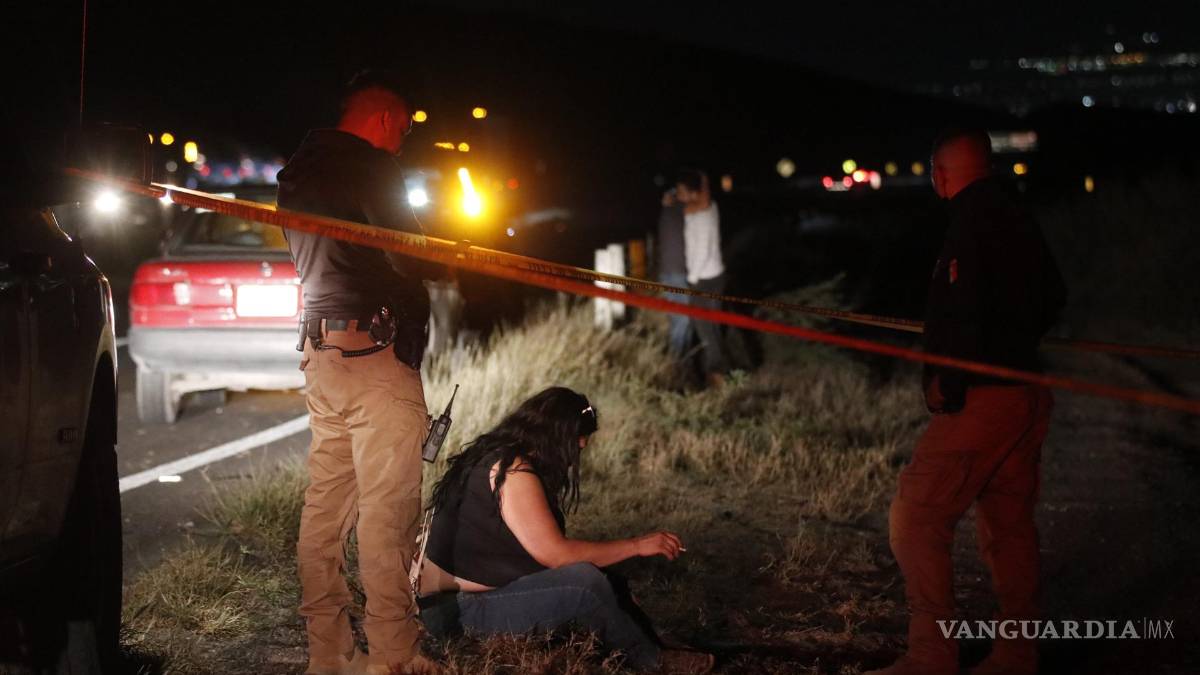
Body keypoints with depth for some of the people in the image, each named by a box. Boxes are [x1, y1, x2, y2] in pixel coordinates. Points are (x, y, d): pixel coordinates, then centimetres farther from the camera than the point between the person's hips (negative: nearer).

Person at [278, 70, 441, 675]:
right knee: (386, 511, -6)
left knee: (326, 506, 9)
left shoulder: (301, 171, 18)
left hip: (321, 351, 9)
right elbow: (409, 257, -15)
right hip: (373, 352, -9)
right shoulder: (370, 166, -10)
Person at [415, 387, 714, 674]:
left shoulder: (497, 458, 12)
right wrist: (637, 545, -14)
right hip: (460, 608, -10)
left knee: (606, 584, 5)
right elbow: (554, 552, -22)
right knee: (584, 580, -23)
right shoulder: (513, 472, -18)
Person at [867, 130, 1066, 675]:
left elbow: (964, 315, -24)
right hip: (1027, 394, 9)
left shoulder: (971, 222, -16)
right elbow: (1051, 298, 24)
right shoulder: (1019, 220, 12)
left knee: (916, 520, -4)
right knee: (1009, 524, 16)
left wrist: (946, 386, -16)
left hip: (981, 399, -9)